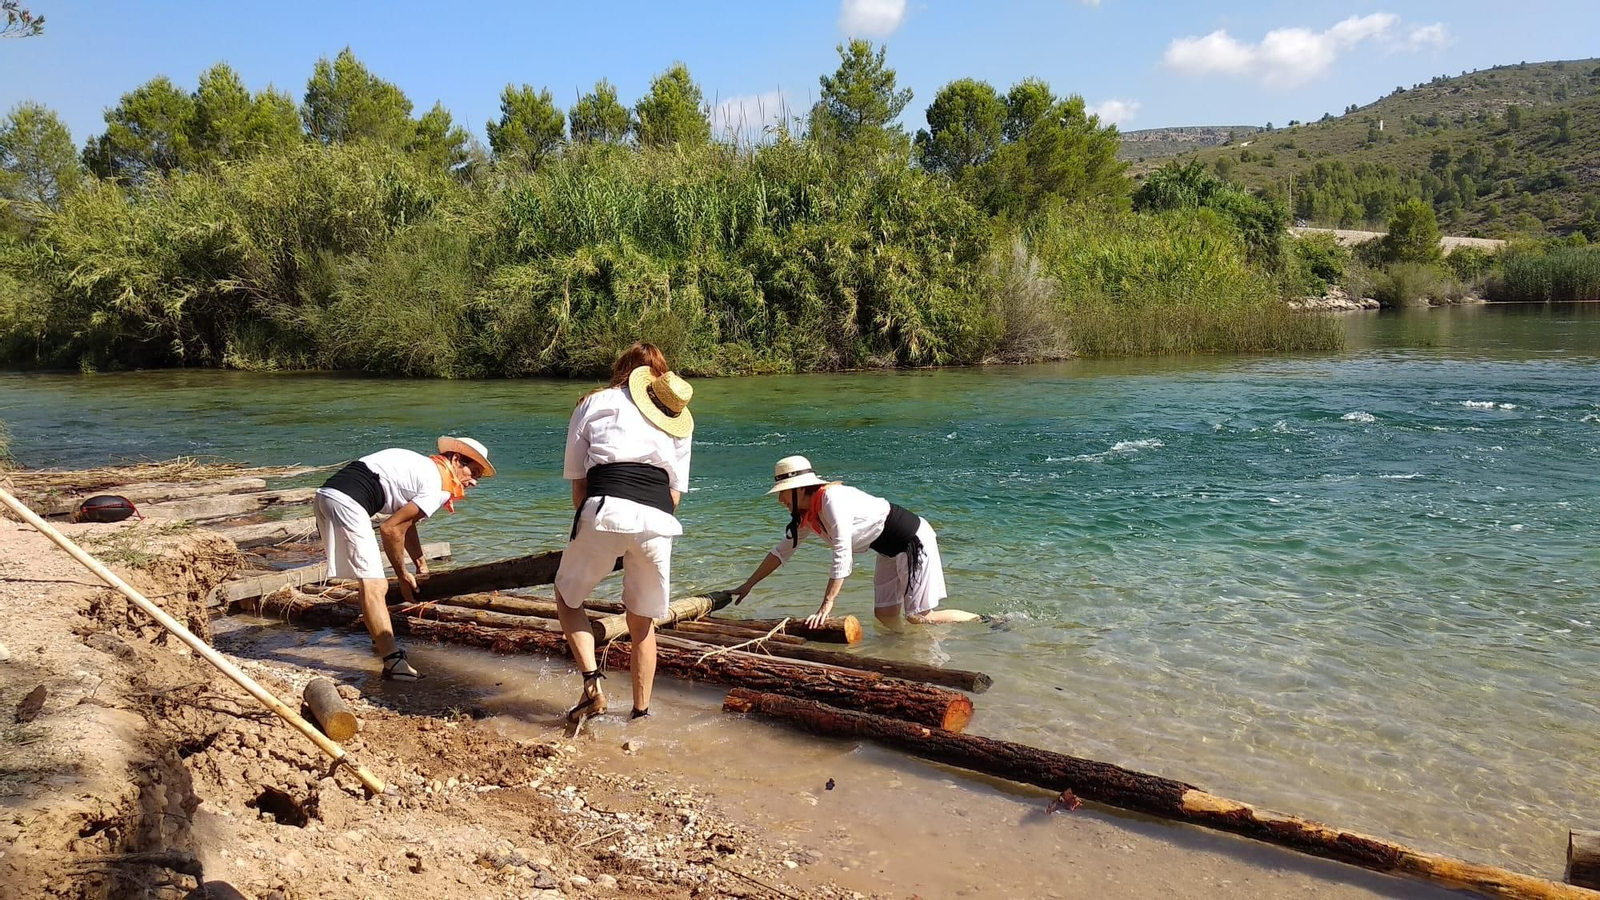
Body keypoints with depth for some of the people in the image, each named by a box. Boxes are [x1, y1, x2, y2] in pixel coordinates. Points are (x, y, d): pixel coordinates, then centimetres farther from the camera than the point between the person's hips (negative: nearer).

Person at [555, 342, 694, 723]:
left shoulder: (594, 403, 21)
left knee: (567, 596, 20)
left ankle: (591, 681, 3)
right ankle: (641, 711, 23)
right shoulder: (676, 420, 26)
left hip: (604, 510, -2)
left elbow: (576, 477, 18)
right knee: (642, 622, 19)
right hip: (658, 520, 2)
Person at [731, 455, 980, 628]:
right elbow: (782, 551, 12)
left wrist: (826, 606, -29)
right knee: (885, 616, 7)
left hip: (913, 539, -9)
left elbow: (842, 557, -30)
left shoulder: (833, 500, -28)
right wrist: (748, 585, 14)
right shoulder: (805, 516, 0)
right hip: (890, 549, 9)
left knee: (919, 618, -6)